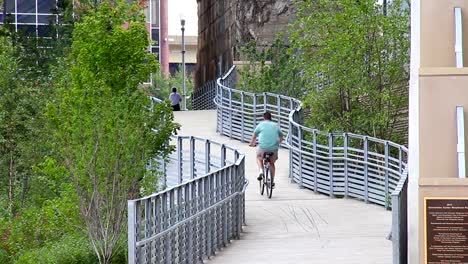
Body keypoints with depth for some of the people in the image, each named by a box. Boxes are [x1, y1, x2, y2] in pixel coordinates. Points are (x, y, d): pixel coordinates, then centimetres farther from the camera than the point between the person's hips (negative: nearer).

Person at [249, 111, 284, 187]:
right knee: (272, 163, 26)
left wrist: (252, 143, 35)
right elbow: (281, 138, 25)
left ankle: (260, 171, 4)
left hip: (263, 147, -2)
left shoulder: (261, 125, 7)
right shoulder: (275, 125, 15)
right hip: (274, 148, 2)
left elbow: (254, 136, 16)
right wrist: (277, 143, 45)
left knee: (259, 158, 29)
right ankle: (272, 181, 25)